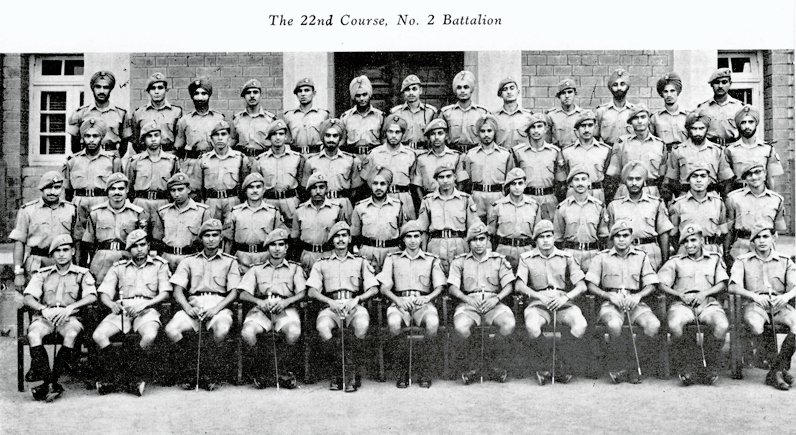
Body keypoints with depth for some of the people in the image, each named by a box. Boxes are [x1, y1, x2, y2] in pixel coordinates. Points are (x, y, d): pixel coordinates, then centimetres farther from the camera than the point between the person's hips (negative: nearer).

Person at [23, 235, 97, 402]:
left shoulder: (82, 274, 12)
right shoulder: (42, 274, 18)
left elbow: (92, 297, -4)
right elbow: (28, 298, 6)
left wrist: (70, 308, -19)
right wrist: (44, 309, -14)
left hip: (70, 317, -2)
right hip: (44, 316, 2)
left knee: (71, 334, -36)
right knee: (33, 334, -32)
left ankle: (52, 380, -31)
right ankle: (49, 382, -32)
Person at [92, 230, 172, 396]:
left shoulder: (159, 265, 15)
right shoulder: (119, 267, 20)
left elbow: (165, 293, 4)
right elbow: (104, 293, 10)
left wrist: (145, 304, -14)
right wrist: (112, 304, -14)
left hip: (147, 309, -2)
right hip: (122, 309, 3)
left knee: (150, 335, -36)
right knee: (98, 335, -26)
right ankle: (116, 375, -19)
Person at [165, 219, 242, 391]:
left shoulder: (230, 261, 17)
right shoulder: (189, 261, 21)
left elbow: (234, 292, 5)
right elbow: (177, 291, 11)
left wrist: (217, 308, -13)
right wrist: (187, 308, -10)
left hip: (219, 306, -2)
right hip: (193, 305, 2)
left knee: (222, 329, -37)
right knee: (171, 329, -28)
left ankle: (210, 376, -16)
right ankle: (189, 375, -12)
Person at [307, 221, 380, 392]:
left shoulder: (360, 262, 22)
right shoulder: (321, 264, 21)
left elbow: (373, 288, 12)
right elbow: (311, 291, 10)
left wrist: (357, 299, -7)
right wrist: (330, 302, -8)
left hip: (354, 306, 0)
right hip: (331, 306, 0)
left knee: (362, 325, -36)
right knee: (322, 327, -35)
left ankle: (352, 373, -22)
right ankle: (337, 370, -18)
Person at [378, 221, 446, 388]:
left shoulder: (432, 260, 18)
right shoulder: (392, 259, 18)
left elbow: (439, 287, 9)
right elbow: (384, 287, 9)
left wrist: (427, 298, -13)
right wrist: (398, 299, -11)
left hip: (423, 303, 0)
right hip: (400, 303, 0)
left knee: (433, 322, -36)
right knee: (394, 322, -36)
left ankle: (424, 371, -19)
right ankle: (403, 370, -19)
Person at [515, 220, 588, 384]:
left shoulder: (566, 257, 14)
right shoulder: (527, 258, 11)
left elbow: (582, 286, 7)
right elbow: (519, 286, 0)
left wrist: (565, 297, -12)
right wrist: (539, 296, -15)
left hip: (563, 303, 1)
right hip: (539, 303, -1)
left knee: (580, 325, -31)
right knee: (532, 326, -37)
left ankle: (562, 365, -12)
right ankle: (542, 366, -14)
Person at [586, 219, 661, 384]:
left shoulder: (641, 257, 16)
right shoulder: (602, 257, 11)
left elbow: (652, 285, 10)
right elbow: (590, 285, 5)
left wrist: (638, 296, -10)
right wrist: (610, 295, -11)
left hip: (635, 302, 2)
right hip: (610, 303, -2)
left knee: (654, 324, -29)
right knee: (614, 324, -37)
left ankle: (633, 363, -13)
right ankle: (616, 365, -14)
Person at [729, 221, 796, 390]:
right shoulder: (743, 261, 12)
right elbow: (733, 287, -2)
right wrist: (754, 296, -21)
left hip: (780, 304, 2)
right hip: (755, 305, -2)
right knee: (755, 326, -37)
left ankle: (777, 369, -20)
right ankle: (782, 368, -17)